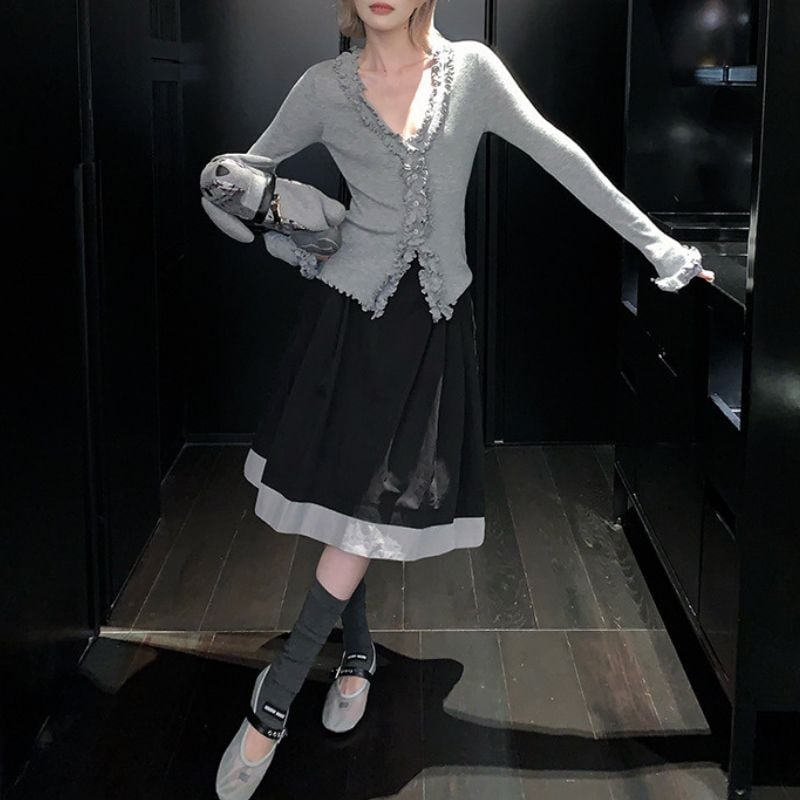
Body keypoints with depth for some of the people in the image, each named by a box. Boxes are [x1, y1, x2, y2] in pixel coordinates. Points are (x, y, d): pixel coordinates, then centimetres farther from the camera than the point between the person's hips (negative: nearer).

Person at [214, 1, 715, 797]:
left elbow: (559, 155, -2)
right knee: (341, 502, 7)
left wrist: (656, 243, -3)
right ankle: (357, 651, 32)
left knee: (372, 507, -2)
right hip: (349, 312, 0)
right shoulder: (324, 85, 0)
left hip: (434, 317, 0)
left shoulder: (471, 69, 0)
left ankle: (272, 704, 7)